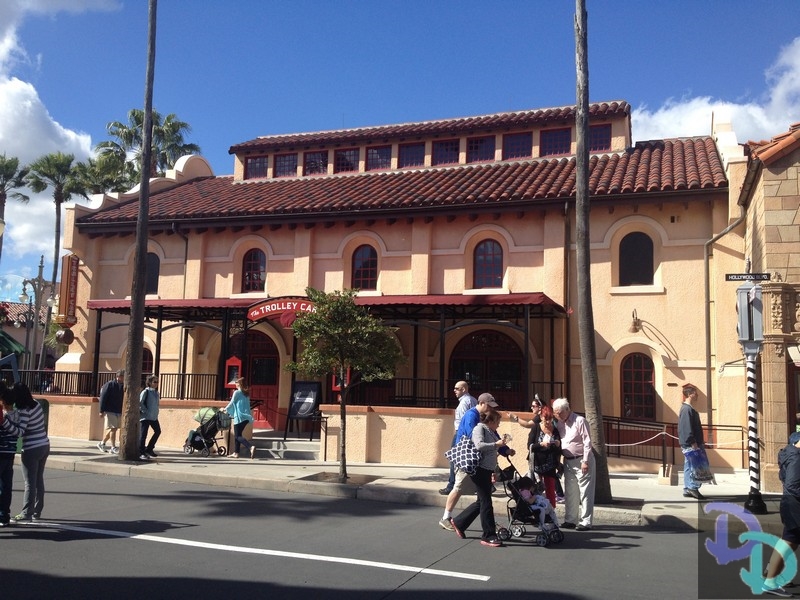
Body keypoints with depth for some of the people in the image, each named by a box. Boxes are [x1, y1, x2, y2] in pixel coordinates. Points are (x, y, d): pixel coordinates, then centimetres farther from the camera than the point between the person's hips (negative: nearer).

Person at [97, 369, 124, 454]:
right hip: (110, 411, -6)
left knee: (113, 429, 11)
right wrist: (102, 411, -12)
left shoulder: (123, 386, 9)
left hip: (119, 412, 6)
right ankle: (113, 447, -1)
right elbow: (103, 398, -9)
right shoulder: (109, 384, -7)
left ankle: (102, 443, 28)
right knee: (113, 428, -7)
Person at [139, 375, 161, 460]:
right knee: (143, 434, -4)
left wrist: (156, 412, 11)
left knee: (158, 431, 11)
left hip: (154, 417, 8)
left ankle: (149, 449, 23)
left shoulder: (156, 392, 12)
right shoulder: (146, 391, -9)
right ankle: (141, 453, 1)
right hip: (146, 417, -8)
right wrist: (145, 411, -16)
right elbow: (140, 402, -16)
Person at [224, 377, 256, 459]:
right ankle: (236, 453, 17)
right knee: (237, 435, 16)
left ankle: (251, 447, -27)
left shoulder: (237, 392, -6)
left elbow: (232, 403, -2)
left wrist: (225, 409, 14)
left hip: (239, 417, -7)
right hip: (246, 417, 7)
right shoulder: (247, 394, 14)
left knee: (238, 436, -6)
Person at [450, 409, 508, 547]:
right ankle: (488, 536, 0)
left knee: (482, 502, 14)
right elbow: (479, 445, -24)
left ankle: (458, 522, 28)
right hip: (479, 469, -10)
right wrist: (496, 444, -22)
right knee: (486, 502, -6)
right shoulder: (479, 428, -8)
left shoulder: (491, 432, 18)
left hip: (487, 470, 10)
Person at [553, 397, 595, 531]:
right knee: (570, 492, 12)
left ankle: (585, 522, 1)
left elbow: (587, 442, -14)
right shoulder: (560, 423, 10)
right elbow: (558, 442, 16)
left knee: (585, 492, -3)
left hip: (581, 461, -7)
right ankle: (570, 520, 20)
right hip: (568, 461, 7)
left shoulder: (579, 421, -12)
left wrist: (585, 462, -18)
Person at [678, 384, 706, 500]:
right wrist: (693, 443, -21)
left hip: (688, 444, 10)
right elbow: (688, 429, -21)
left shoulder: (687, 408, 17)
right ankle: (693, 487, -6)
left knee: (689, 466, 11)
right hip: (690, 444, -10)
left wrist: (700, 441, 22)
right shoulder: (687, 409, -16)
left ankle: (688, 489, 14)